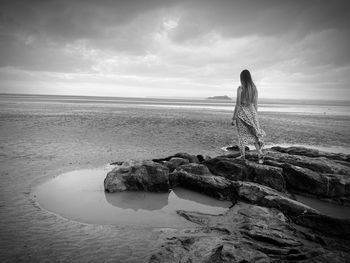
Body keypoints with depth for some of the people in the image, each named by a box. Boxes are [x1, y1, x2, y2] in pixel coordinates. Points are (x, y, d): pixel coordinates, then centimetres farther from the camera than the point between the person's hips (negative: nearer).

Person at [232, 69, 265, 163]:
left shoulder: (240, 88, -13)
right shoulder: (254, 88, 3)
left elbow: (238, 104, -13)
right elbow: (255, 104, 8)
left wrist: (234, 118, -7)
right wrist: (254, 116, 18)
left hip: (242, 113, -4)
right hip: (251, 113, 4)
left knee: (242, 135, 9)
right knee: (253, 135, 11)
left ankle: (243, 156, 19)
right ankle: (260, 155, -2)